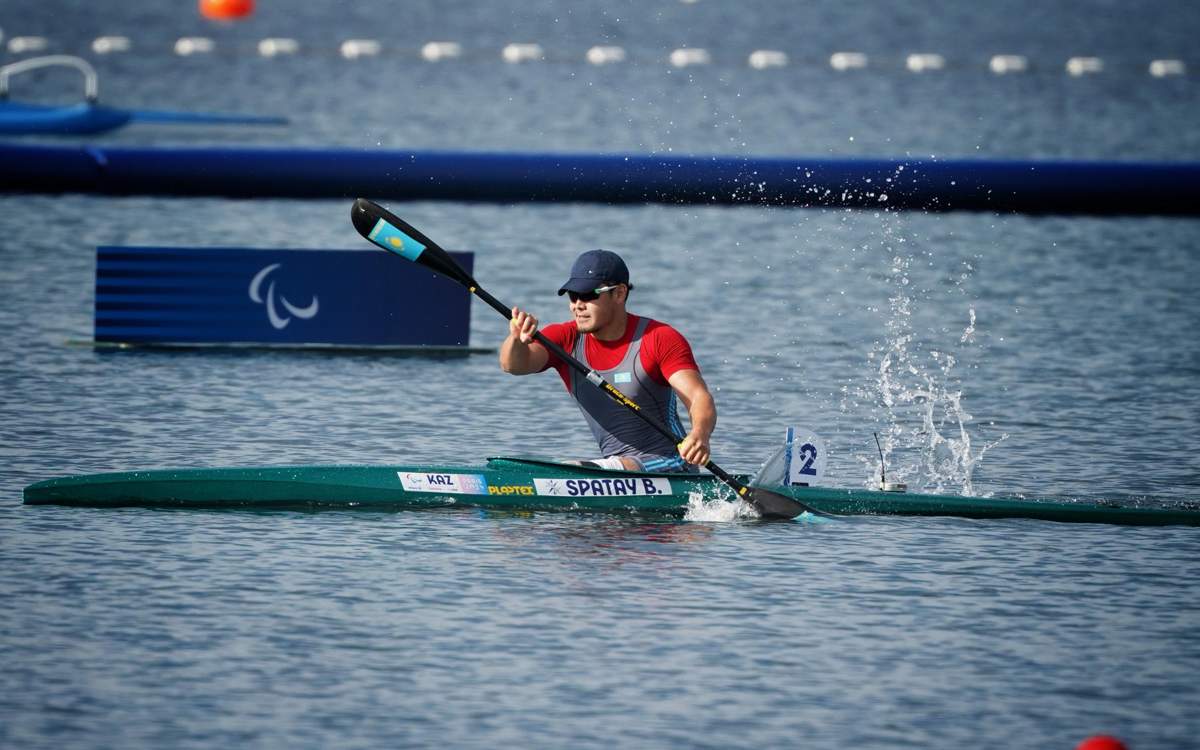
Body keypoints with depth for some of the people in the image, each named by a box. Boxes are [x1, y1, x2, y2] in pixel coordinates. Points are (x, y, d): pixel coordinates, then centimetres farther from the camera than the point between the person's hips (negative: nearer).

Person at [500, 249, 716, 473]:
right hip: (617, 463, 6)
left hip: (671, 467, -6)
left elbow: (699, 397, -21)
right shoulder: (565, 339, 2)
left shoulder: (660, 339, -11)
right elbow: (514, 364, -16)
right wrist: (517, 340, -41)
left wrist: (699, 435, -45)